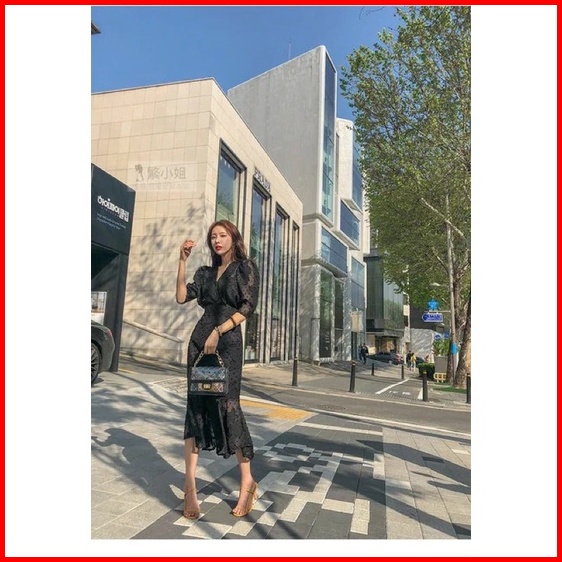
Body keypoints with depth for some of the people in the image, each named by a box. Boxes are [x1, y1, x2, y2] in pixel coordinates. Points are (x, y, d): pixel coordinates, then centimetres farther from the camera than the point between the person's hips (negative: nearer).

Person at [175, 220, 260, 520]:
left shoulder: (246, 268, 4)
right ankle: (190, 484, 6)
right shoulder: (205, 272, 17)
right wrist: (182, 261, 2)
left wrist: (218, 331, -16)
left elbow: (248, 306, -8)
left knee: (227, 405, -6)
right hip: (199, 339, 5)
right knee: (196, 406, 1)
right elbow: (182, 297, 6)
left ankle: (247, 482, 8)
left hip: (228, 341, -5)